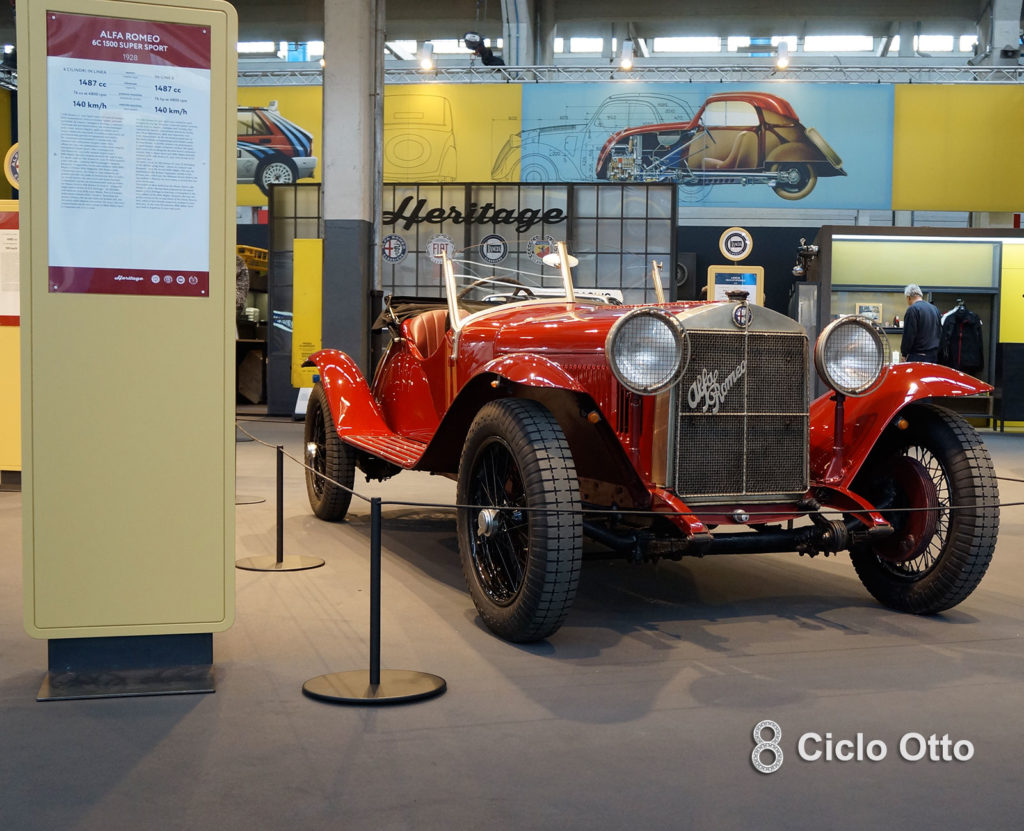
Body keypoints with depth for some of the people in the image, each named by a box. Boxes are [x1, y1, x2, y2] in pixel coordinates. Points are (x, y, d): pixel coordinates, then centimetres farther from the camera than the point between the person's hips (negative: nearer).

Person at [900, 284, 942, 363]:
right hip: (934, 355, 8)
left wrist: (904, 353, -3)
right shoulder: (934, 309, 14)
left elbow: (909, 335, -13)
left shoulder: (912, 309, -10)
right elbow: (940, 332, 18)